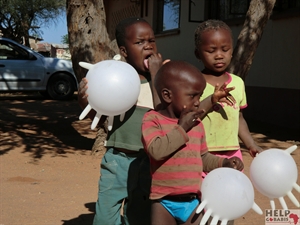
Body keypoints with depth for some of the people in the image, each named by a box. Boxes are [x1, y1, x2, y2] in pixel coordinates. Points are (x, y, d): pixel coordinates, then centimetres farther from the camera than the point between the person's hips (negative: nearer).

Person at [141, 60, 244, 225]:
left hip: (193, 201, 4)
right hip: (164, 201, -4)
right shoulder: (153, 119, -9)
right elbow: (157, 151, -26)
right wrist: (181, 128, -17)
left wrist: (224, 163, 1)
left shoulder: (196, 125, 6)